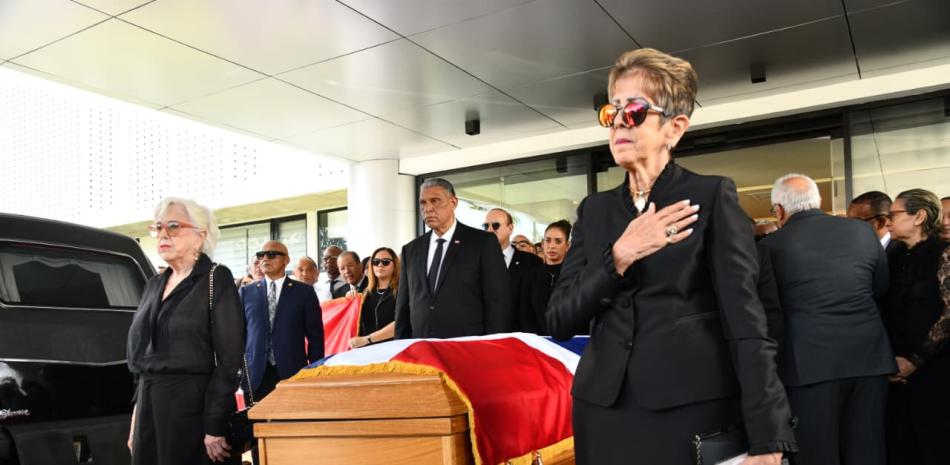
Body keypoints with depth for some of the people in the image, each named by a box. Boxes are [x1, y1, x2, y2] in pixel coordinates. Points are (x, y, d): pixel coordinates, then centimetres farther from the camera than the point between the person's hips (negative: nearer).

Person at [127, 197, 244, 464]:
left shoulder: (216, 279, -8)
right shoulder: (154, 285, 13)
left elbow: (230, 360, -14)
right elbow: (143, 352, 17)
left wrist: (215, 427, -18)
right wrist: (138, 411, 11)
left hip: (194, 405, -6)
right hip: (151, 407, 6)